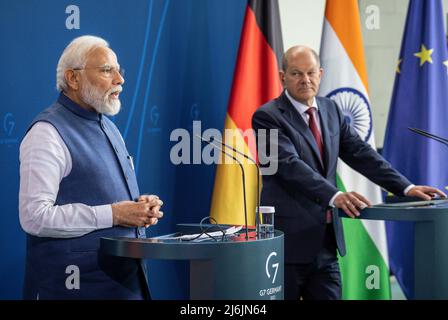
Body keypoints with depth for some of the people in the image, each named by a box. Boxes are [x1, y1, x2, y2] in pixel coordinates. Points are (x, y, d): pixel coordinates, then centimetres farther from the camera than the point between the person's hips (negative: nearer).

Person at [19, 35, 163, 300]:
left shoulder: (109, 127, 16)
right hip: (78, 282, -8)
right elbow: (34, 217, -21)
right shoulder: (48, 133, -12)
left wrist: (144, 207, 4)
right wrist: (113, 214, -20)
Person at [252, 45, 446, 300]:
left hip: (326, 239, 6)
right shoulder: (267, 117, -9)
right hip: (289, 238, -6)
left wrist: (406, 187, -4)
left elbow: (360, 153, 8)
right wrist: (335, 196, -35)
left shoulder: (331, 110, 12)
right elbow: (290, 164, -22)